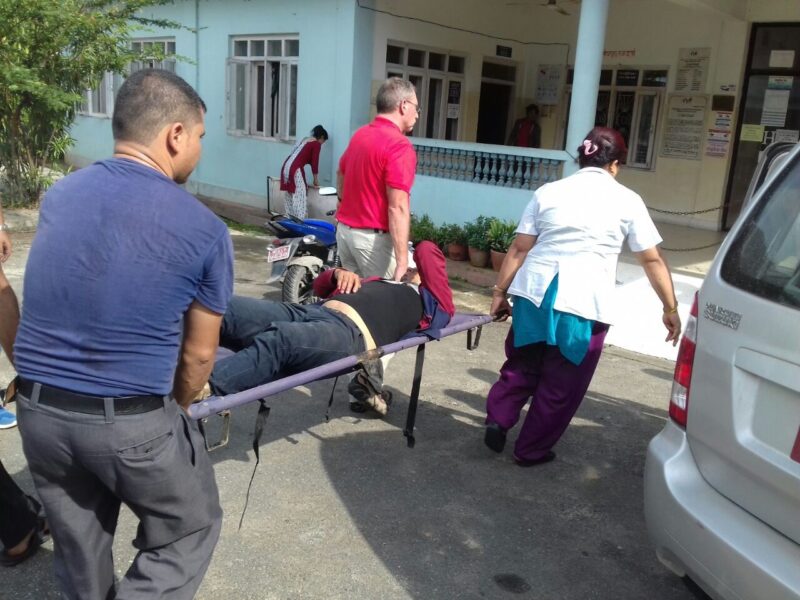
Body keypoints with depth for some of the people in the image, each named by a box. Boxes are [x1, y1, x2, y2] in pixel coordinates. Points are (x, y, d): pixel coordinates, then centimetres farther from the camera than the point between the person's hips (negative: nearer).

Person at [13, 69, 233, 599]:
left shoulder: (59, 195, 4)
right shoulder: (205, 229, -11)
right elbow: (198, 354, -3)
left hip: (37, 411, 6)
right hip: (131, 421, -5)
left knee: (79, 550, 24)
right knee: (190, 530, 18)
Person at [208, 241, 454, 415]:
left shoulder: (433, 301, 24)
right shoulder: (382, 282, 40)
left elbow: (426, 251, 12)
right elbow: (320, 285, 43)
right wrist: (339, 273, 22)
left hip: (353, 331, -7)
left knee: (279, 341, -38)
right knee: (226, 307, -17)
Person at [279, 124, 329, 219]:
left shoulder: (305, 139, 26)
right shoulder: (316, 144, 1)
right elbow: (314, 162, -1)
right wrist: (316, 179, 11)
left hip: (286, 166, 9)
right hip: (295, 169, -9)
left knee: (290, 198, 13)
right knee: (299, 199, -5)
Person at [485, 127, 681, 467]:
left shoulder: (548, 192, 10)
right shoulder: (627, 200, 5)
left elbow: (519, 249, 6)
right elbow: (652, 261, 6)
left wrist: (499, 291, 12)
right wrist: (670, 308, 13)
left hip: (534, 292, 3)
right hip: (584, 303, -3)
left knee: (522, 367, 23)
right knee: (561, 385, 12)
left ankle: (497, 420, 11)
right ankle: (531, 450, 22)